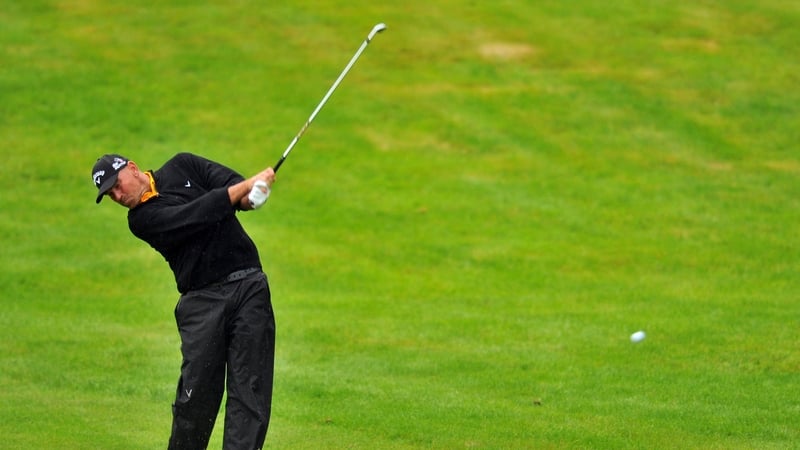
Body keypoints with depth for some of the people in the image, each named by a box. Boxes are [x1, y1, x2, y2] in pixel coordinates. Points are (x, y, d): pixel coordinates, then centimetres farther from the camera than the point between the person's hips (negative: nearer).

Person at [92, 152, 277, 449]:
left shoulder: (183, 166, 12)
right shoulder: (141, 218, 1)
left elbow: (233, 184, 2)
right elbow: (195, 216, -13)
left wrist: (249, 198, -21)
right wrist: (245, 186, -17)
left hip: (249, 287, 2)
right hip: (202, 301, -2)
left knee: (250, 390, -6)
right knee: (197, 393, -8)